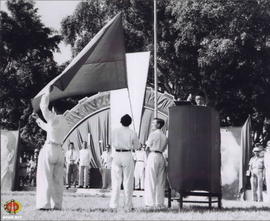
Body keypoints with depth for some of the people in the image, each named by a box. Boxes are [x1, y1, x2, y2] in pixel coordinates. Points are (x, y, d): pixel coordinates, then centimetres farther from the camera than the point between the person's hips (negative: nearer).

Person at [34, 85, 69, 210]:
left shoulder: (54, 119, -9)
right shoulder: (65, 123, 16)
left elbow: (43, 106, -4)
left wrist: (48, 92, 7)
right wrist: (37, 119, 36)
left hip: (49, 149, -7)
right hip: (60, 152, 7)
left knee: (45, 178, -6)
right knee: (58, 180, 6)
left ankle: (45, 204, -12)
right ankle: (57, 205, 5)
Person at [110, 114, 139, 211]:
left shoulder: (115, 131, 1)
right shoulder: (132, 133, -4)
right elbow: (136, 146, 8)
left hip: (116, 155, 2)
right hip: (127, 156, -2)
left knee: (116, 181, 6)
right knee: (128, 182, 5)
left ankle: (114, 205, 0)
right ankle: (128, 206, 7)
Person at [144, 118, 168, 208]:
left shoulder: (153, 134, -6)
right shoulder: (164, 136, 15)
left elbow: (148, 147, -3)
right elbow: (163, 148, 12)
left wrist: (146, 143, 16)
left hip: (153, 156, -7)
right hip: (161, 157, 7)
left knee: (151, 181, -3)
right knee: (160, 182, 8)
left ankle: (151, 203, -6)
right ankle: (160, 203, 7)